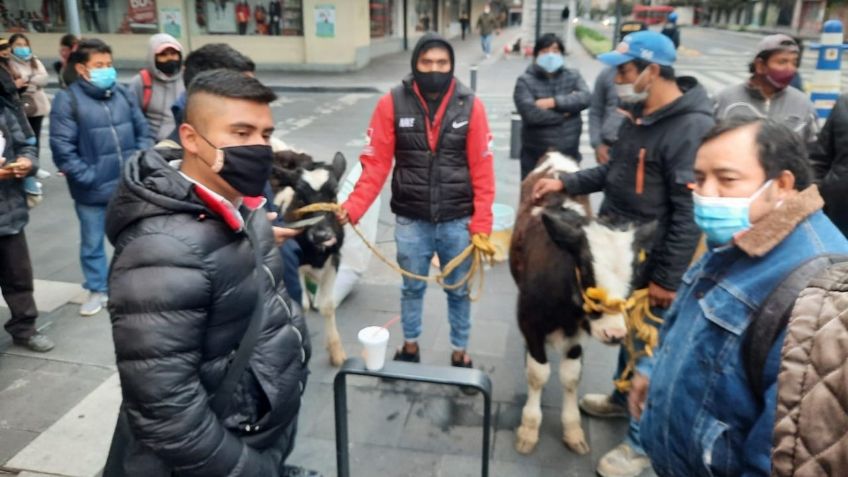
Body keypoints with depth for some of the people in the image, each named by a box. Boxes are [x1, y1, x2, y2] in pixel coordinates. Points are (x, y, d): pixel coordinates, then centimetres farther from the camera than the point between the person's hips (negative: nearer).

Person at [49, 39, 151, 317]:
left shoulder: (123, 94, 3)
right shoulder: (68, 100, -10)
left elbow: (143, 132, 9)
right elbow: (61, 148, -12)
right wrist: (87, 178, -15)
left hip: (128, 187, 3)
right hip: (92, 191, -3)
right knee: (92, 244, 12)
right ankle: (98, 290, 31)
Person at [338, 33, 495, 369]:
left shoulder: (470, 106, -5)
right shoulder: (392, 104, -6)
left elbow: (482, 171, -5)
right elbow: (376, 164, -7)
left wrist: (481, 224, -8)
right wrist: (353, 206, -19)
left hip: (457, 221, 0)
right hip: (410, 220, 0)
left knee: (458, 290, 16)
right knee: (412, 287, 18)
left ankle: (460, 351, 37)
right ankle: (410, 345, 41)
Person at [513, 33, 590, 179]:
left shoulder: (573, 76, 7)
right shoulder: (525, 81, -4)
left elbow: (585, 97, -11)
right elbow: (530, 113, -19)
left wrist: (554, 102, -19)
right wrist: (565, 113, -8)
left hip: (568, 154, 3)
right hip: (535, 155, -2)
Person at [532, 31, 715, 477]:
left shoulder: (692, 128, -23)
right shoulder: (638, 115, 6)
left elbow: (690, 215, -23)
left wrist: (668, 278, -20)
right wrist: (566, 182, 6)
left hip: (653, 263, -8)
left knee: (648, 349, 5)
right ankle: (622, 398, 47)